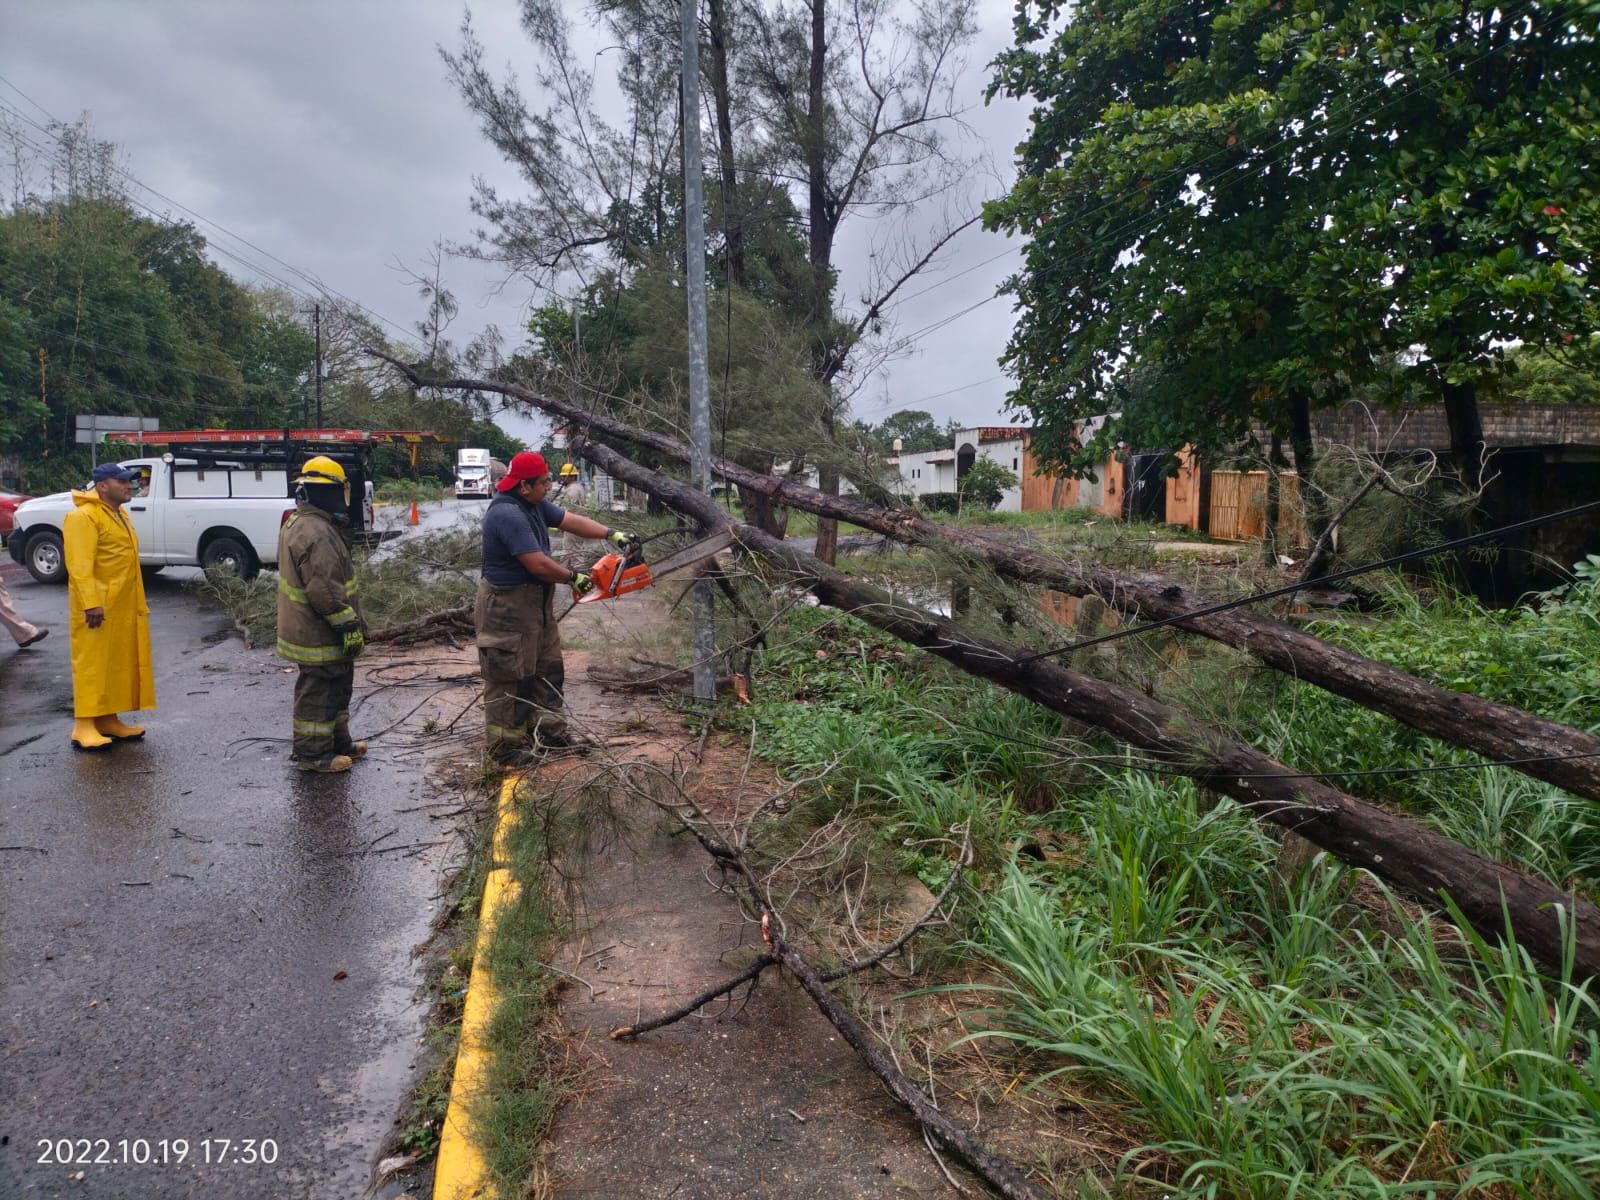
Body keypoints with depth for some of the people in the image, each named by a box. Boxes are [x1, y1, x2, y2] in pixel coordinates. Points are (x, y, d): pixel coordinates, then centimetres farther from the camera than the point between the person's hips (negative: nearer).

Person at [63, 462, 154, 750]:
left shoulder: (119, 515, 18)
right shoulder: (83, 516, -13)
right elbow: (80, 566, -20)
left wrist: (138, 602, 21)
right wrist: (91, 603, -27)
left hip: (122, 606, 9)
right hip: (97, 606, -9)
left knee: (117, 663, 11)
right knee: (92, 664, -7)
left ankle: (108, 719, 18)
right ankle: (84, 727, -5)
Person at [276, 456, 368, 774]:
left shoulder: (298, 523, 11)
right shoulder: (317, 534, -25)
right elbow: (325, 590, -28)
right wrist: (350, 626, -21)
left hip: (307, 626, 11)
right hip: (319, 635, -11)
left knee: (336, 687, 21)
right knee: (318, 692, 1)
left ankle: (338, 741, 33)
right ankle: (312, 753, 13)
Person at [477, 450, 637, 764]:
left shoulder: (534, 504, 4)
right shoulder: (507, 514, -26)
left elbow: (572, 521, 11)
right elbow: (539, 564, -27)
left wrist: (612, 534, 1)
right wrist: (574, 578, -11)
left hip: (536, 602, 10)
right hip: (507, 606, -10)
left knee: (547, 669, 16)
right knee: (510, 678, -1)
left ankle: (550, 730, 27)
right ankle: (505, 747, 10)